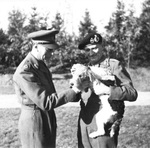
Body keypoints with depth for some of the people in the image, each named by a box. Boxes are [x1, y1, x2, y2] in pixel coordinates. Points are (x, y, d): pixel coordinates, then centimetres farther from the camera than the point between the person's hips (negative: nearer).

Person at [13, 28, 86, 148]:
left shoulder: (41, 64, 8)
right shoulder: (25, 71, -23)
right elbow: (45, 102, -27)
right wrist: (74, 90, -26)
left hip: (48, 119, 9)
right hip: (34, 122, -9)